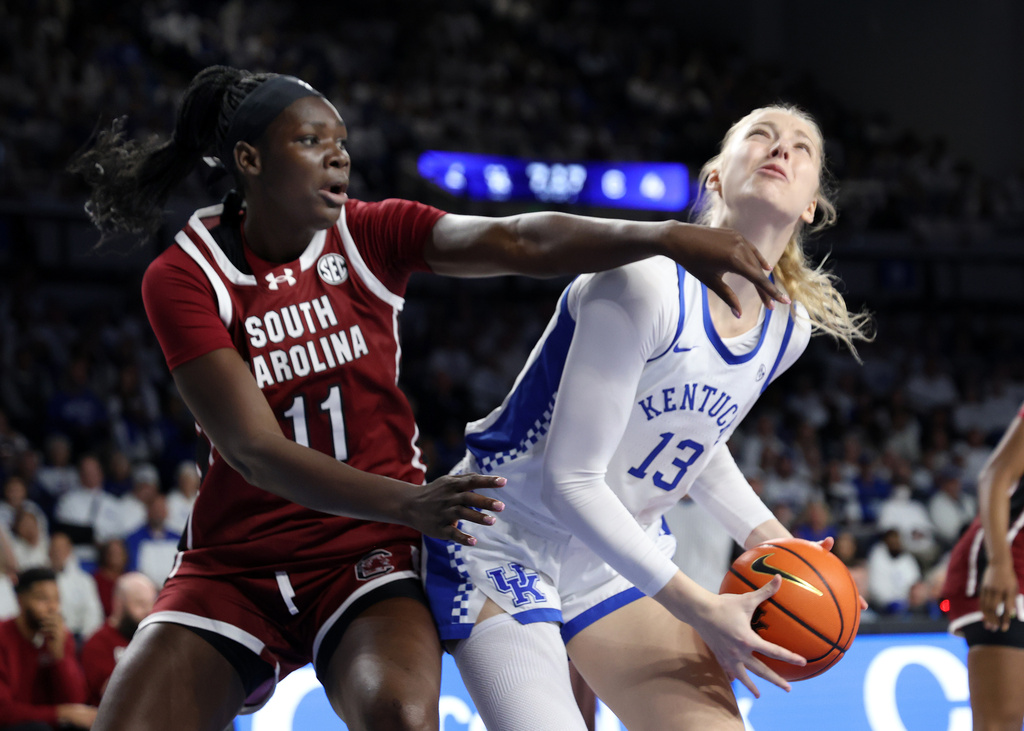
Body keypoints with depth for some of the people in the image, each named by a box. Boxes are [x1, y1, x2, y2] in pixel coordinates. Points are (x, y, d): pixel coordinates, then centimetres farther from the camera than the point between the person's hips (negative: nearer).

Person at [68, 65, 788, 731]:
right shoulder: (183, 277, -9)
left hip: (365, 553, 0)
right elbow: (256, 451, -18)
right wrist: (408, 503, -33)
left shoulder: (371, 234, -3)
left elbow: (518, 240, -20)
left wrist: (667, 236, -37)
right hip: (235, 563, 0)